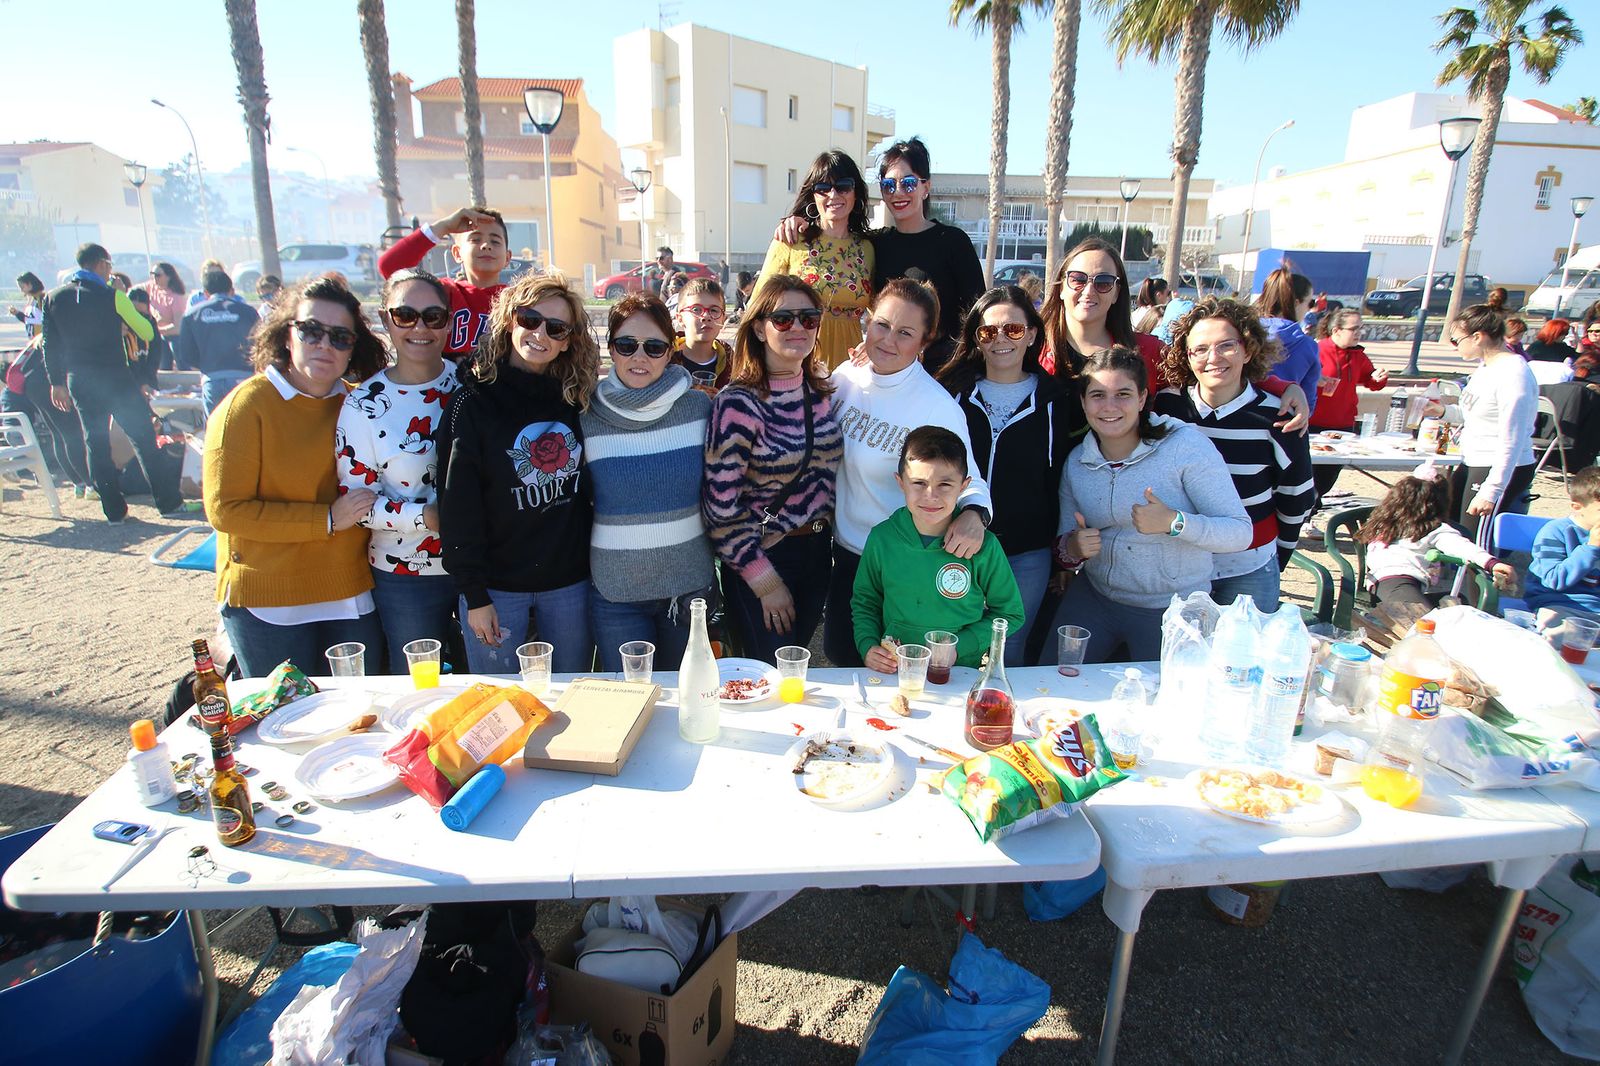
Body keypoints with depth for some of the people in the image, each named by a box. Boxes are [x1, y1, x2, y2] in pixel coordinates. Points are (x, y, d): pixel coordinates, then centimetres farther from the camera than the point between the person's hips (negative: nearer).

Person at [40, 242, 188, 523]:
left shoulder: (53, 298, 6)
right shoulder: (112, 297, -9)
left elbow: (50, 345, 8)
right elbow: (148, 333, -4)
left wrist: (57, 382, 15)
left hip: (78, 382, 5)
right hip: (115, 378, -4)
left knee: (95, 444, 9)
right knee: (144, 439, 0)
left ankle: (114, 510, 10)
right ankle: (170, 502, 0)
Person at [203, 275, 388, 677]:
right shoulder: (247, 405, -9)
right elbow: (226, 510, -13)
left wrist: (369, 509, 0)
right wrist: (328, 519, -17)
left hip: (351, 597, 5)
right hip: (268, 603, -4)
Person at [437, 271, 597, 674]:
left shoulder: (576, 398, 3)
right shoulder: (474, 402, -7)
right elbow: (458, 507, -8)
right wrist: (473, 594, -10)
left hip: (570, 580, 3)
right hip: (496, 586, -2)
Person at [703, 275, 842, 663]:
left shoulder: (822, 392, 1)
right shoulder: (738, 403, -18)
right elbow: (721, 508, -19)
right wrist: (766, 582, -15)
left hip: (815, 550, 6)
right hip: (761, 559, -6)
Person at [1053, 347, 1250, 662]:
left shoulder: (1185, 444, -15)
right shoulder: (1076, 461, 0)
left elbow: (1241, 532, -17)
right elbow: (1066, 541, 6)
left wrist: (1174, 523, -33)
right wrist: (1072, 548, -17)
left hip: (1171, 611, -4)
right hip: (1093, 598, 4)